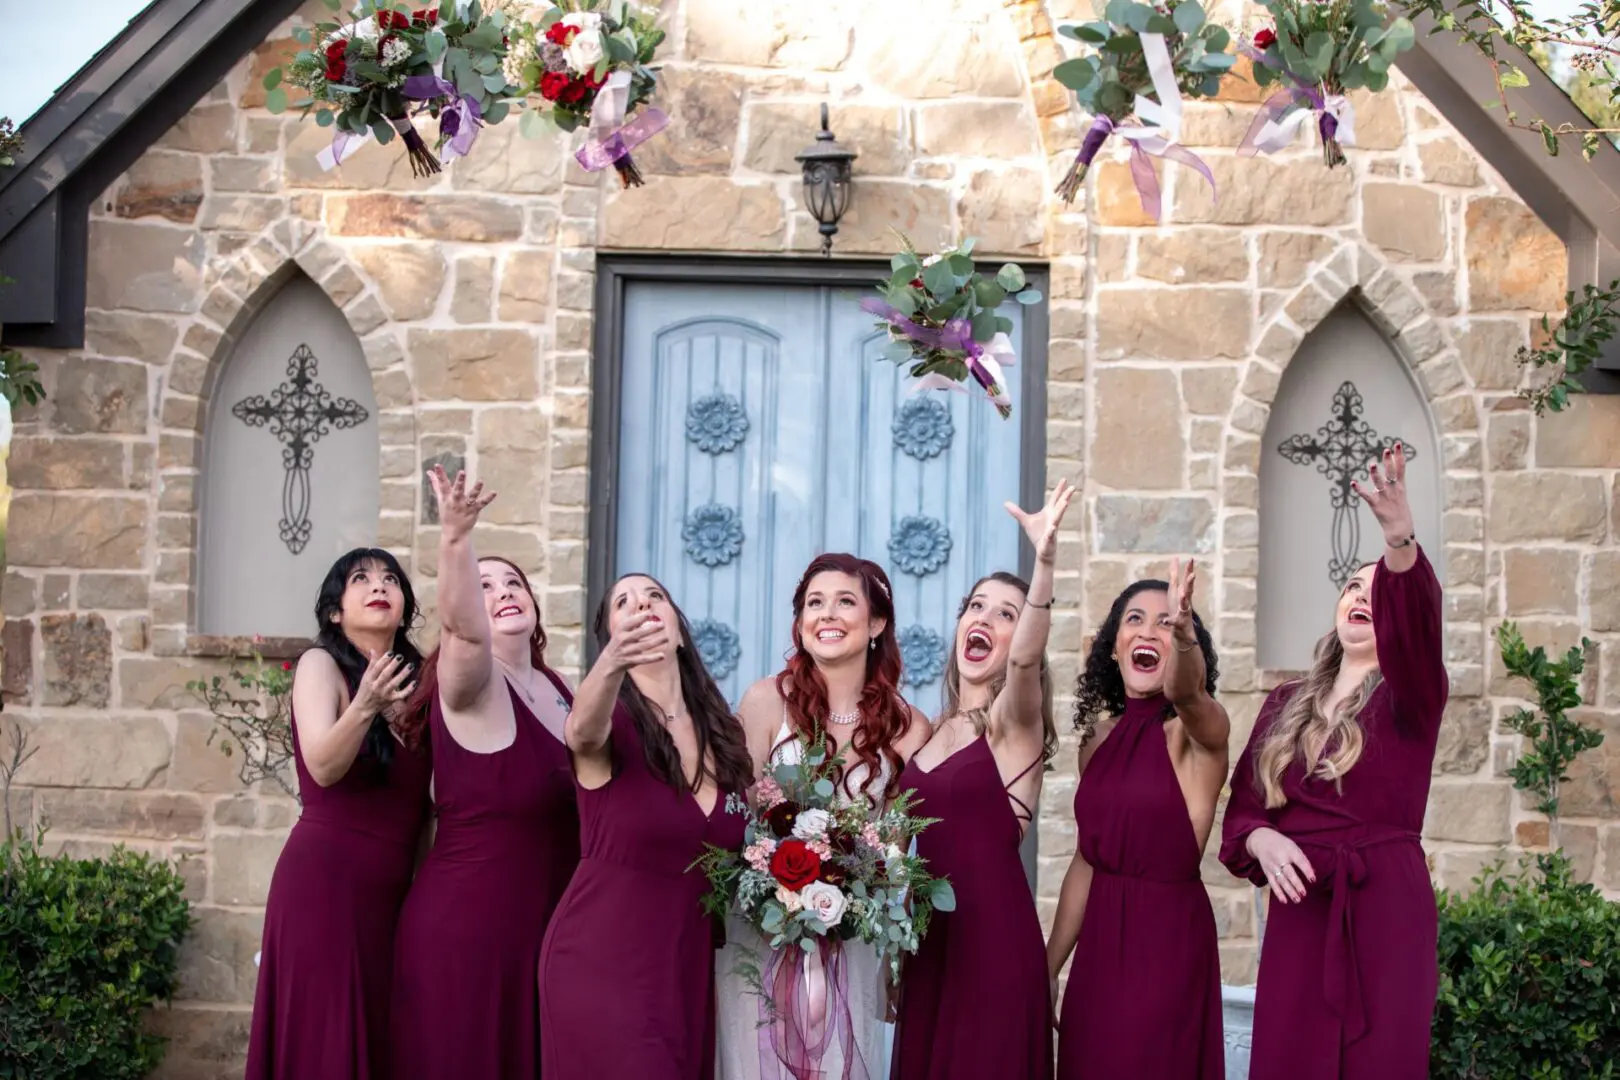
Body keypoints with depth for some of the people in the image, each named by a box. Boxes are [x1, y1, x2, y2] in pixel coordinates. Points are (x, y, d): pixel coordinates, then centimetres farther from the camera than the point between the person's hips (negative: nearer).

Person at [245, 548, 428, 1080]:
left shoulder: (413, 677, 12)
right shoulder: (321, 664, -2)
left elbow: (420, 793, 13)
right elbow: (323, 767, -19)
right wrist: (365, 706, -35)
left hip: (393, 889, 6)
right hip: (326, 880, -5)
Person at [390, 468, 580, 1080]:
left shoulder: (554, 686, 8)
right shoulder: (471, 685, -13)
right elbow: (460, 625, -38)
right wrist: (456, 539, -55)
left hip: (544, 926, 7)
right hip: (466, 928, -7)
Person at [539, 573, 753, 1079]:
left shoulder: (725, 734, 5)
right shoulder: (610, 723, -10)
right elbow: (583, 728, -36)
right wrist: (612, 663, -57)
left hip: (690, 969, 5)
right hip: (602, 965, -5)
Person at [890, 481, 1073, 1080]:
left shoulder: (1014, 720, -7)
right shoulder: (934, 731, 12)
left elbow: (1025, 660, -29)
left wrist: (1045, 562, -45)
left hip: (994, 933, -6)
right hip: (930, 934, 7)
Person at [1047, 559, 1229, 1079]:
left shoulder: (1199, 730, -10)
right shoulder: (1097, 739, 7)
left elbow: (1185, 693, -36)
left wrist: (1183, 631, -57)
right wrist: (1048, 968, 14)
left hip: (1168, 941, -6)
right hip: (1100, 942, 6)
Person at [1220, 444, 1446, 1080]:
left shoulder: (1410, 697, 0)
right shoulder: (1284, 706, 12)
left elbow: (1417, 619, -22)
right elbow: (1241, 809, 12)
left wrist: (1400, 541, -41)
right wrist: (1262, 841, -12)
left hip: (1385, 909, -3)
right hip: (1298, 912, 3)